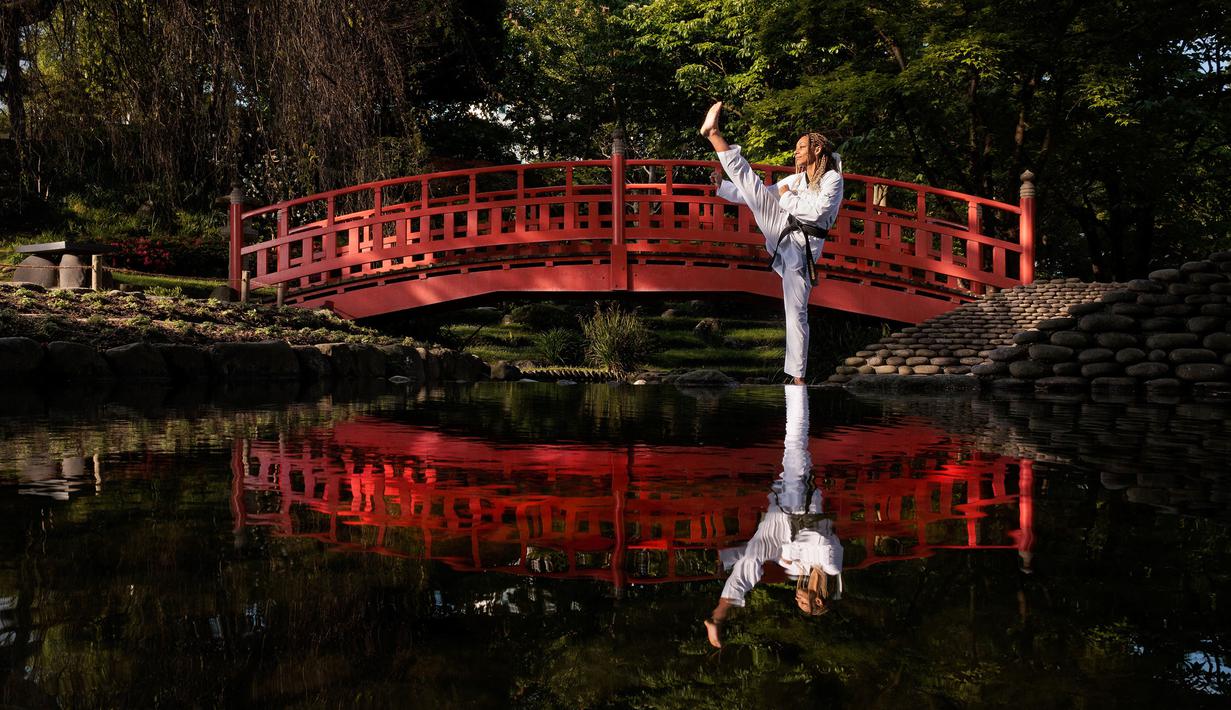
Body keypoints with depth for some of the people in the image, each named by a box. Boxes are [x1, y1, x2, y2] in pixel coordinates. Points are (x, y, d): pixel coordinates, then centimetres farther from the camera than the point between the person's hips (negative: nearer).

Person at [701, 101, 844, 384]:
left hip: (802, 247, -5)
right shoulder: (796, 179, 19)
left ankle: (797, 375, 3)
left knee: (797, 312, -5)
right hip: (782, 231, 5)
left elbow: (814, 211, -16)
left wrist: (787, 196, -6)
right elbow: (756, 194, 23)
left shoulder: (832, 179, -1)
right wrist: (723, 186, 15)